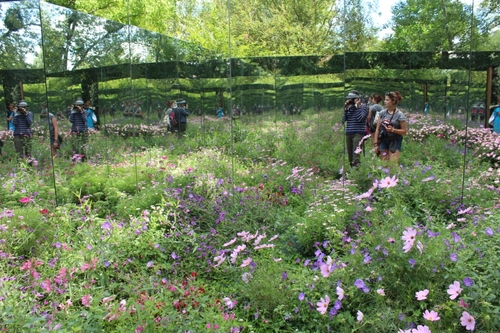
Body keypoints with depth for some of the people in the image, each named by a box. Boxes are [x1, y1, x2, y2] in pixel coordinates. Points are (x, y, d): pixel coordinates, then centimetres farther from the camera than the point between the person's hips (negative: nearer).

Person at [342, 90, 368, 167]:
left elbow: (360, 119, -13)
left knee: (355, 155, -16)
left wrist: (358, 107, -9)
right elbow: (343, 120, 7)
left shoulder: (363, 107, 1)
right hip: (348, 134, 5)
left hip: (358, 134, -5)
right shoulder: (349, 108, 15)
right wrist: (345, 109, 0)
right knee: (350, 155, 3)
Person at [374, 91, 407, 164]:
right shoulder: (382, 113, 5)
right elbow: (377, 129, 7)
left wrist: (393, 130, -21)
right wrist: (376, 144, 3)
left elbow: (404, 132, -5)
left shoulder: (399, 114, -6)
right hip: (383, 141, 4)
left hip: (395, 142, -4)